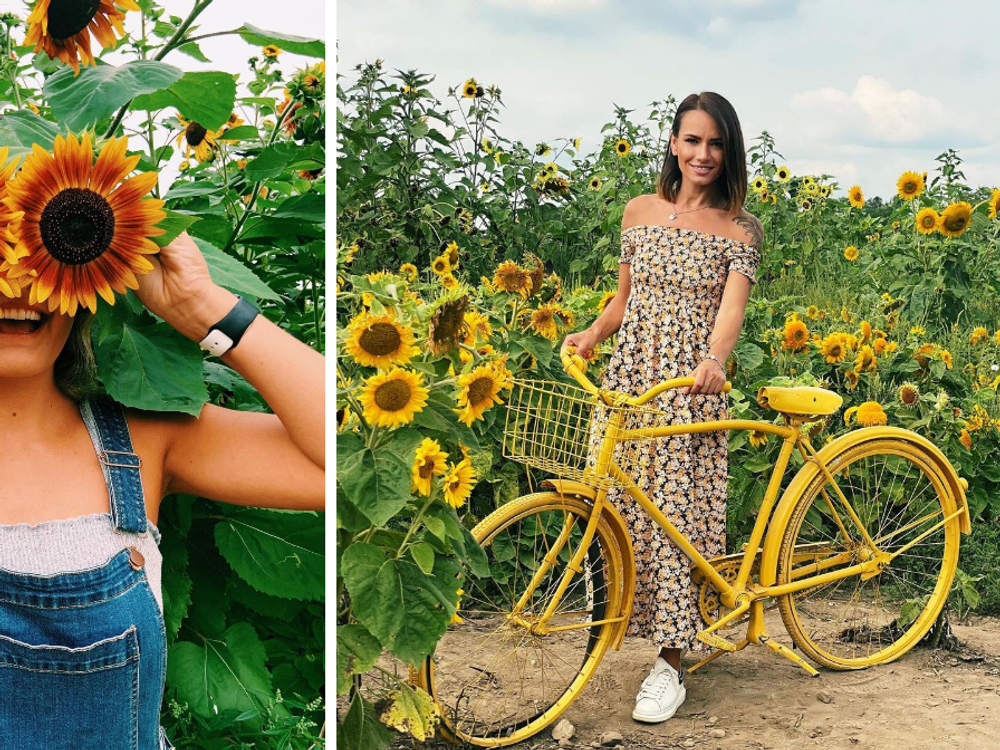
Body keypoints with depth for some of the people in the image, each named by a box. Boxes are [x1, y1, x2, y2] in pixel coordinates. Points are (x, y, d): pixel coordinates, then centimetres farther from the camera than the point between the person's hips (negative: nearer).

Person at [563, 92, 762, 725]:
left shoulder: (741, 230, 1)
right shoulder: (640, 212, 10)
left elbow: (732, 305, -13)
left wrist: (714, 360, -33)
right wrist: (593, 334, -4)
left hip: (693, 383, -3)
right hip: (630, 375, 4)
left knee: (680, 506, -5)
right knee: (626, 501, 5)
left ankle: (670, 662, 1)